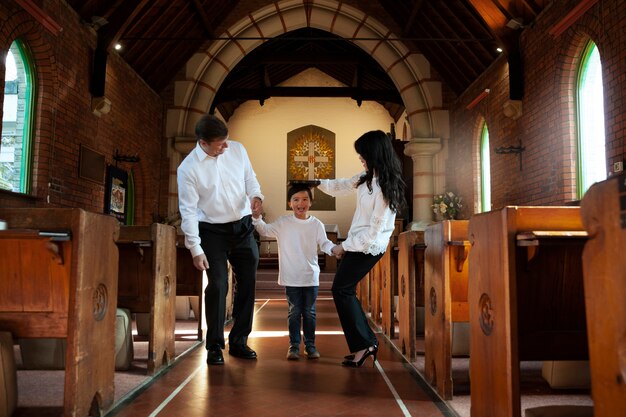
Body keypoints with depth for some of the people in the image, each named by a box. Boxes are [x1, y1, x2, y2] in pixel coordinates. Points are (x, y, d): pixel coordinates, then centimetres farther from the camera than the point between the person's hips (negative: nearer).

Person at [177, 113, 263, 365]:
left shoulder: (237, 149, -4)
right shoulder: (188, 168, -15)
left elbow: (250, 178, 10)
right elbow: (188, 211, -12)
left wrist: (255, 195, -13)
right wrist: (195, 249, -14)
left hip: (243, 226, 4)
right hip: (212, 231, -4)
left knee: (248, 283, 7)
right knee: (218, 286, -6)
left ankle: (238, 342, 23)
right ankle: (214, 346, 12)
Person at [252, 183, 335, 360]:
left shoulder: (317, 225, 0)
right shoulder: (283, 223, -2)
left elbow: (324, 244, 4)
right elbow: (265, 230, 3)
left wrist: (334, 249, -17)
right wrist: (256, 218, -14)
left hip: (311, 277, 1)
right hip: (291, 277, -1)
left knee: (309, 312, 10)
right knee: (294, 312, 6)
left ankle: (310, 344, 21)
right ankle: (294, 345, 15)